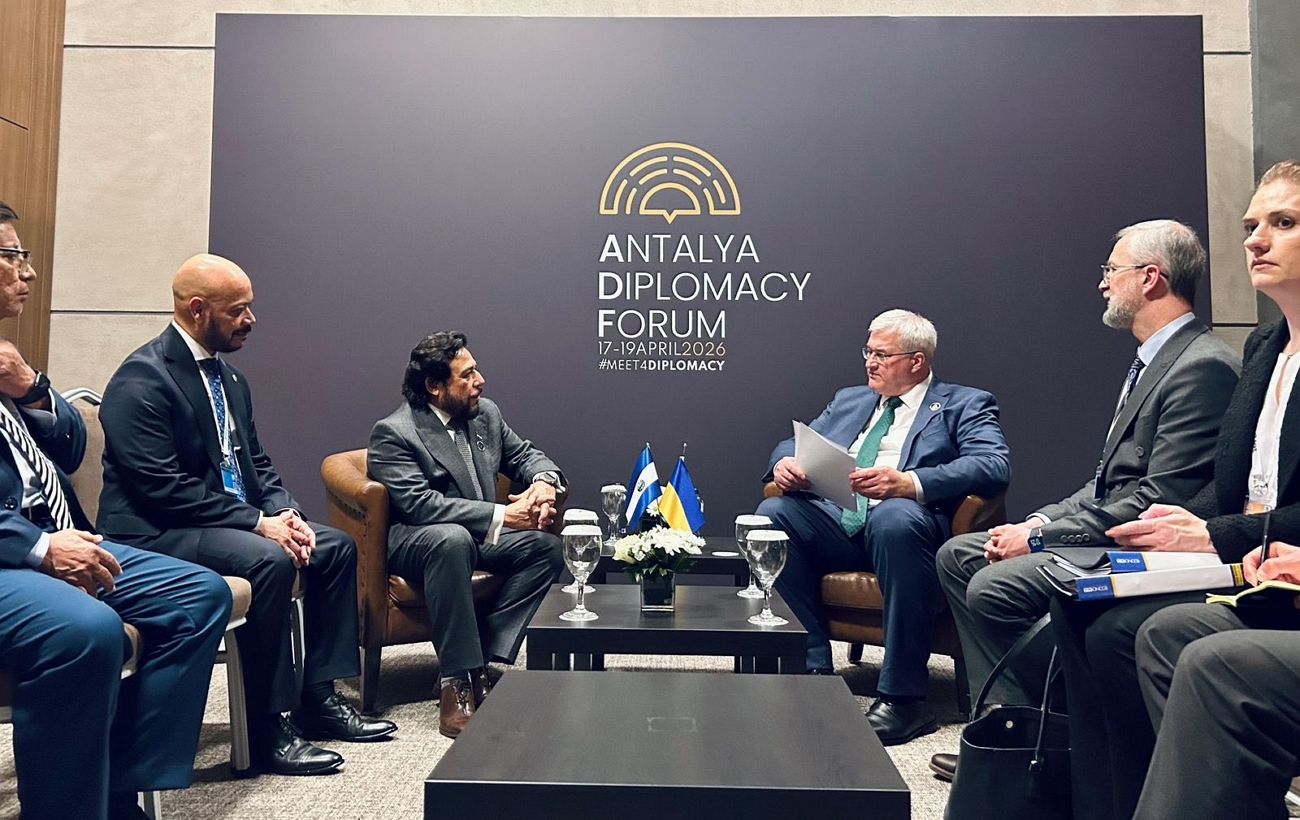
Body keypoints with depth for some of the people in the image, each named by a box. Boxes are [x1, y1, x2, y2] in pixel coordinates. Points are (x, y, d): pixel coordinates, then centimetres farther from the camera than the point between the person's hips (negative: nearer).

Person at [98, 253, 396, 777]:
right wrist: (258, 522, -23)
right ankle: (267, 730, -20)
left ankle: (319, 697, 5)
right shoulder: (142, 379, -16)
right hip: (157, 532, -9)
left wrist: (285, 512, -5)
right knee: (269, 561, -32)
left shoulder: (229, 377, 12)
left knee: (337, 547, 1)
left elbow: (256, 463, 15)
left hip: (233, 517, 9)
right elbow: (163, 488, -23)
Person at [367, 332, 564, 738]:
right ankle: (457, 682, -34)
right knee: (453, 539, -39)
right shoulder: (392, 433, -15)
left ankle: (477, 662, -19)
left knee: (546, 547, -18)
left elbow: (525, 454, 15)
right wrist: (500, 516, -29)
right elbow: (419, 504, -26)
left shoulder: (486, 413, 5)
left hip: (480, 534, 7)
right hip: (411, 542, -6)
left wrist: (544, 481, -11)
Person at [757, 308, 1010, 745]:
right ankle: (812, 669, -15)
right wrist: (784, 462, -2)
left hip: (903, 520, -5)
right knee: (773, 513, -23)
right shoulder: (849, 400, 29)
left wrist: (910, 482, -23)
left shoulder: (964, 405, 11)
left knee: (895, 518, -38)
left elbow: (995, 465, -7)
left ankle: (903, 696, -28)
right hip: (835, 520, 5)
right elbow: (797, 442, 26)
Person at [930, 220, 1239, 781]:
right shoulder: (1153, 359, 14)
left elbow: (1157, 504, -23)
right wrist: (1038, 522, 1)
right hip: (1105, 526, 10)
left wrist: (1041, 538, -18)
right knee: (957, 556, 5)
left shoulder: (1203, 367, -18)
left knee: (993, 586, -23)